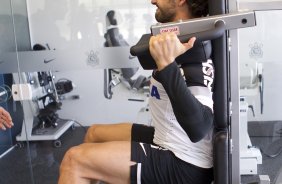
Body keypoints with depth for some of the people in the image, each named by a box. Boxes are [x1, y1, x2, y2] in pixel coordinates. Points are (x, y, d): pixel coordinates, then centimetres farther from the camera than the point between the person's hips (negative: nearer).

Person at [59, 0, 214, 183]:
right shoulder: (182, 39, 6)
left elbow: (199, 127, -40)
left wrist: (167, 63, -45)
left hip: (184, 165, -10)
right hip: (172, 141, 10)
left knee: (74, 161, -14)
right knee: (95, 133, 22)